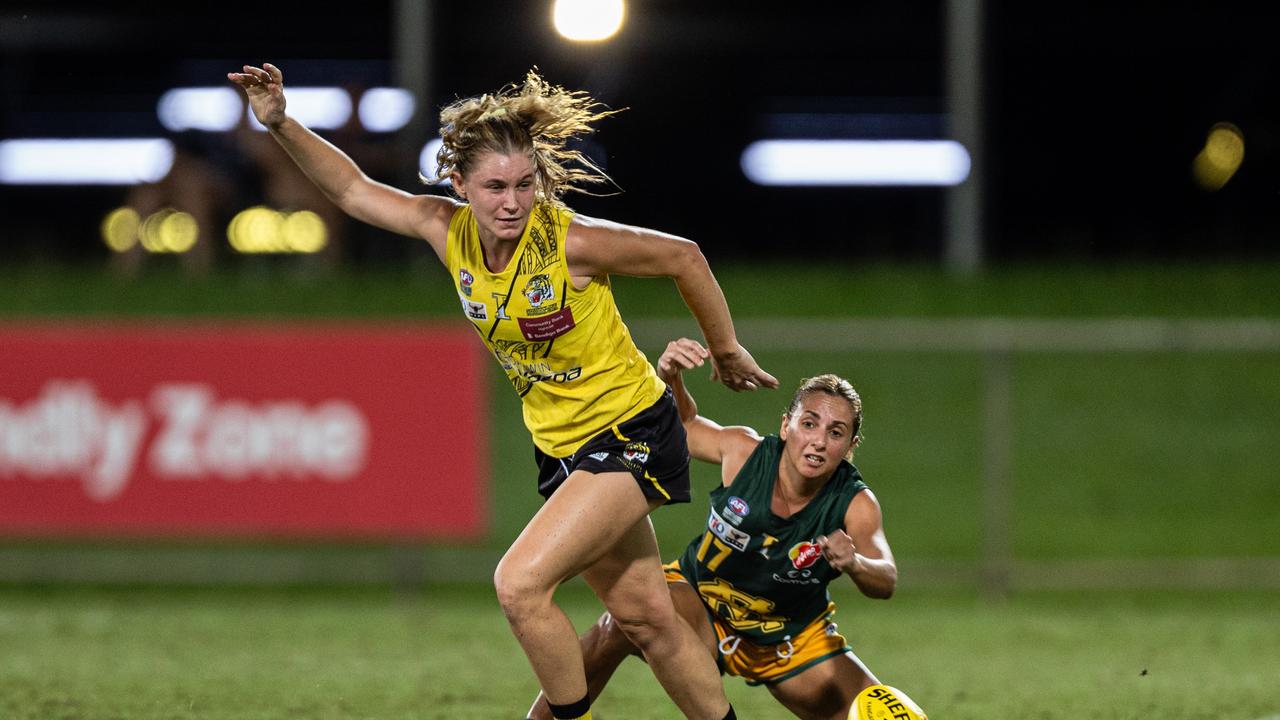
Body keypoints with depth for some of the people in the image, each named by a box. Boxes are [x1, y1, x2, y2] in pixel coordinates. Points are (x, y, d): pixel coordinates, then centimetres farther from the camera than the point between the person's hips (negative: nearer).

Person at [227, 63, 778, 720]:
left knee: (519, 583, -20)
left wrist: (727, 353, 2)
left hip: (630, 436, -7)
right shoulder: (449, 230, -7)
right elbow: (353, 190, 3)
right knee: (643, 616, 12)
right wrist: (281, 125, -11)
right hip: (561, 445, 7)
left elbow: (683, 258, -10)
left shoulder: (571, 241, -23)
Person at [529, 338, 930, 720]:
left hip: (792, 641, 2)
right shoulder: (744, 452, -19)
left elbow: (885, 583, -35)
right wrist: (668, 377, -21)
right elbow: (684, 422, 1)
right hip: (702, 605, -2)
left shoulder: (855, 505, -22)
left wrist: (855, 564, -59)